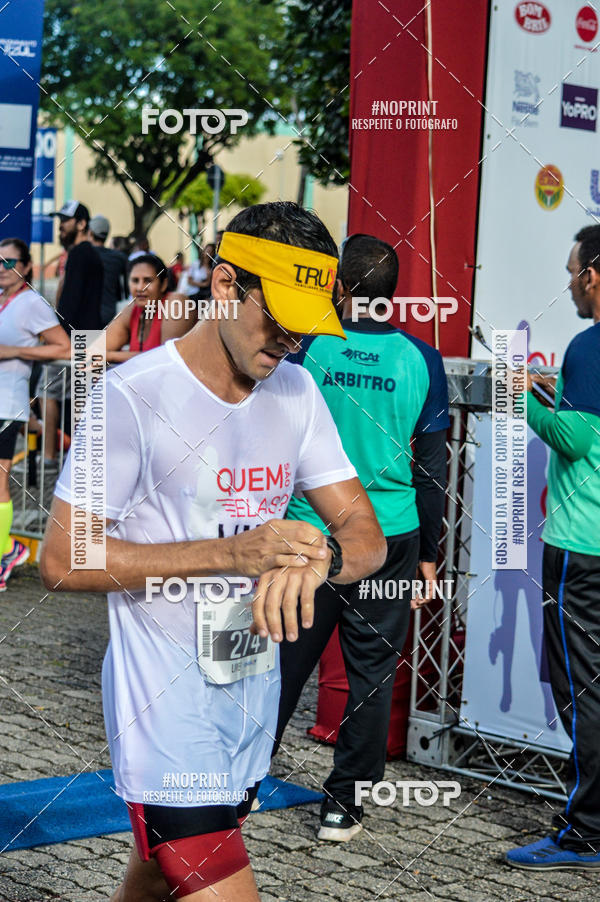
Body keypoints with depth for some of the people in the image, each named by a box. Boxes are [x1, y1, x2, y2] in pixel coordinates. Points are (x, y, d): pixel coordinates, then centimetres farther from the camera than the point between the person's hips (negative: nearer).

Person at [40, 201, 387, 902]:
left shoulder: (296, 391, 5)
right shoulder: (134, 396, -15)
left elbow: (365, 534, 3)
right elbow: (64, 562, -17)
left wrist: (320, 556, -23)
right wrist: (232, 553, -25)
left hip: (255, 687, 7)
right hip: (168, 704, -6)